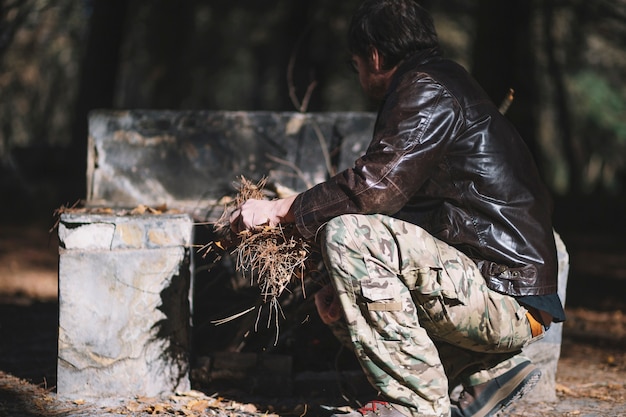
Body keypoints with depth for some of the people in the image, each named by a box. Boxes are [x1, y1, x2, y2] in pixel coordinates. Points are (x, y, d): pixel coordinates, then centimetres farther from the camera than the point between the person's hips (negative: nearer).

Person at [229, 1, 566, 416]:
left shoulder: (429, 90, -10)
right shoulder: (452, 84, 22)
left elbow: (374, 187, -20)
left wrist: (280, 209, -8)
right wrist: (347, 286, 18)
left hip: (506, 301, -10)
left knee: (346, 232, -19)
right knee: (342, 306, 18)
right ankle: (491, 371, 9)